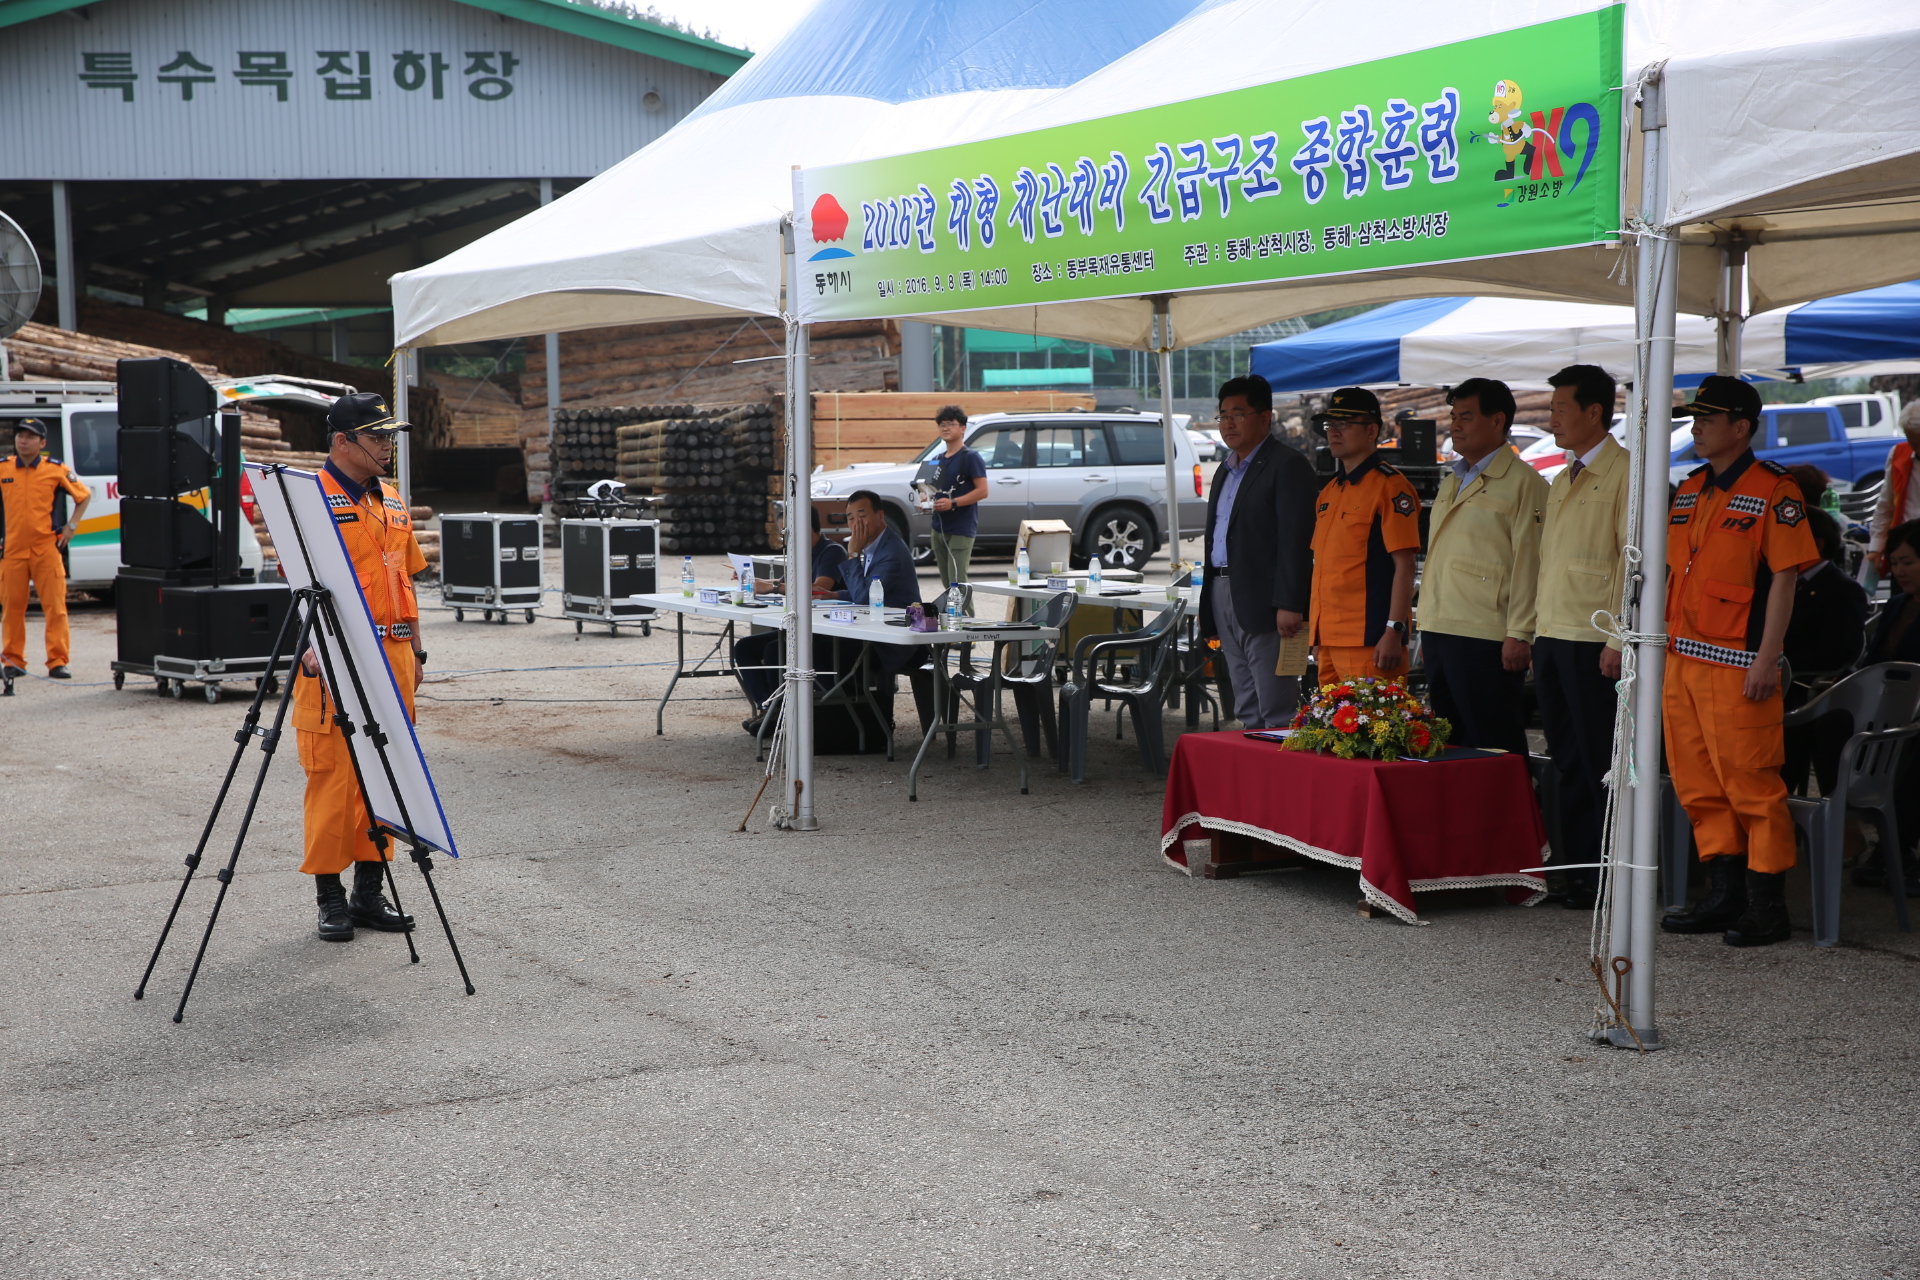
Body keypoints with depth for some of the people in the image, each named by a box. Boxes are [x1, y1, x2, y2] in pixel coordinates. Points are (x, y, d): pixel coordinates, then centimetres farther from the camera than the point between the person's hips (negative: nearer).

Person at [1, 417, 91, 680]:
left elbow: (85, 495, 11)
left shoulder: (57, 470, 0)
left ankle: (58, 661, 1)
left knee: (55, 606, -3)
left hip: (47, 547, -2)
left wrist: (71, 526, 3)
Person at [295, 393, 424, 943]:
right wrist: (316, 650, -23)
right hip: (337, 663, -7)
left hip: (393, 655, 7)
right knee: (333, 774, -4)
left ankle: (370, 890, 18)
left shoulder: (392, 504, 17)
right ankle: (330, 897, 4)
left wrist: (415, 648, 18)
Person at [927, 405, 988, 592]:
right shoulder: (939, 459, 17)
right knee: (946, 583, 9)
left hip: (961, 529, -8)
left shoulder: (970, 458, -8)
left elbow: (982, 491, -14)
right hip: (939, 528, 8)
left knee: (958, 583, -14)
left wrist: (953, 503, -23)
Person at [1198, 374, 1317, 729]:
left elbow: (1296, 540, -15)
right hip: (1223, 596, 9)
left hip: (1263, 604, -9)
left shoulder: (1288, 465, -8)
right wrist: (1208, 608, 18)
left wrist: (1289, 605, -21)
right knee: (1247, 713, 12)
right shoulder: (1225, 470, 20)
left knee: (1277, 712, -8)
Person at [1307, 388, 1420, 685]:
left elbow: (1404, 565, -14)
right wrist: (1317, 635, 17)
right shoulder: (1330, 491, 17)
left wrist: (1393, 632, -19)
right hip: (1330, 638, 8)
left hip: (1370, 641, -8)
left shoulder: (1390, 487, -9)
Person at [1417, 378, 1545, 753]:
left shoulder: (1523, 482, -5)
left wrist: (1520, 634, -16)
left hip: (1486, 638, -8)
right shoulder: (1451, 484, 21)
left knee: (1493, 748, -5)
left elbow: (1528, 561, -11)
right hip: (1440, 634, 8)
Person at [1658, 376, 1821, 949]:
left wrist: (1766, 660, -16)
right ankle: (1724, 894, 20)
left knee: (1751, 785, -4)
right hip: (1682, 660, 8)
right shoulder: (1688, 491, 15)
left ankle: (1768, 907, 4)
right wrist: (1663, 645, 15)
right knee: (1698, 784, 10)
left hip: (1737, 665, -8)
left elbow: (1783, 579, -11)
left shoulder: (1774, 491, -8)